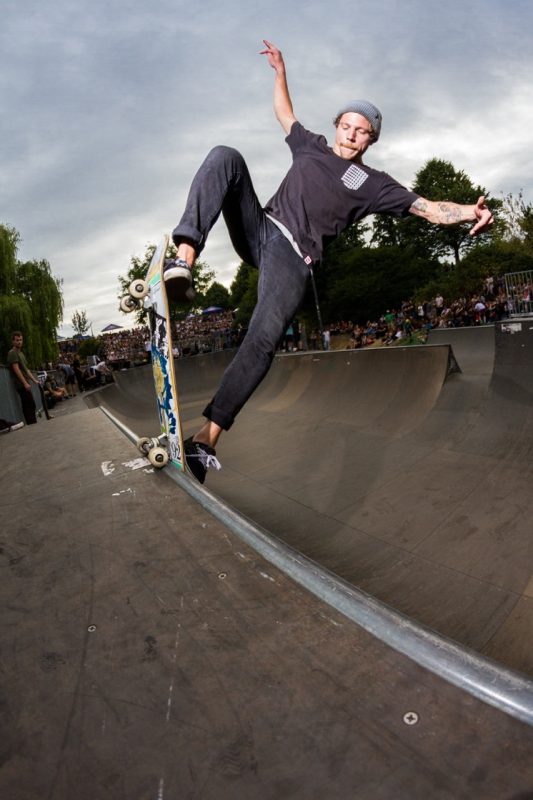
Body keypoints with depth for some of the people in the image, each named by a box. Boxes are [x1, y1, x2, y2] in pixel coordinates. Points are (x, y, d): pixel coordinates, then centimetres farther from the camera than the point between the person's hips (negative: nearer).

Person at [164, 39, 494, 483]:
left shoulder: (372, 183, 12)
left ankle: (206, 440, -28)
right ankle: (185, 259, -35)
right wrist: (280, 71, 40)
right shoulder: (312, 146, 23)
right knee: (226, 155, -17)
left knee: (263, 340, -29)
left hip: (293, 258, -4)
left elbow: (427, 207, 3)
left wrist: (470, 211, -14)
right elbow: (285, 114, 42)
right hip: (259, 229, 4)